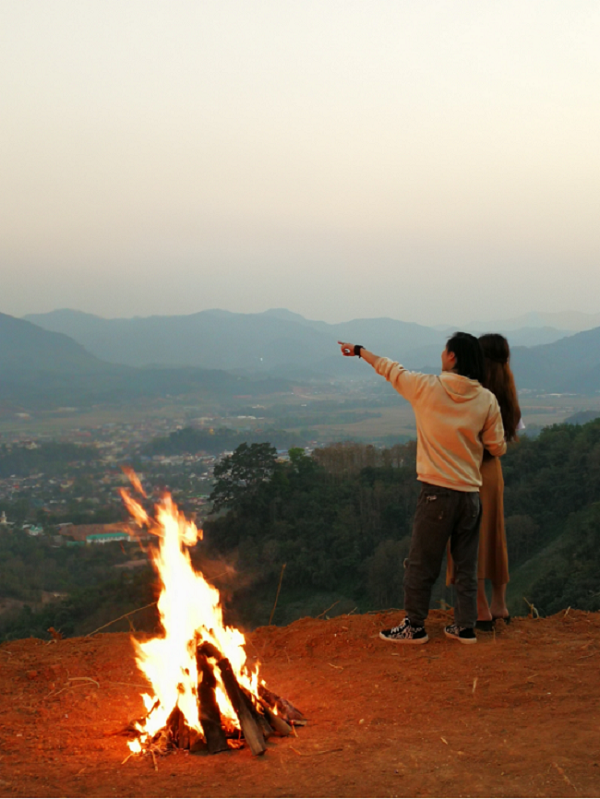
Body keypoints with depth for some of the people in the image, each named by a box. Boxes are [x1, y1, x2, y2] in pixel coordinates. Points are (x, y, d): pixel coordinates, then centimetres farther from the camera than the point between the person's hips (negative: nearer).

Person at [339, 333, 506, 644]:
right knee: (466, 564, 14)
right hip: (471, 494, 4)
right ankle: (465, 627, 20)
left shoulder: (427, 387, -7)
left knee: (421, 563, 7)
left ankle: (414, 626, 14)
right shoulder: (487, 400, -2)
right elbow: (497, 447, 3)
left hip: (437, 493, -3)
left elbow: (389, 368, 8)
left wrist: (359, 350, 24)